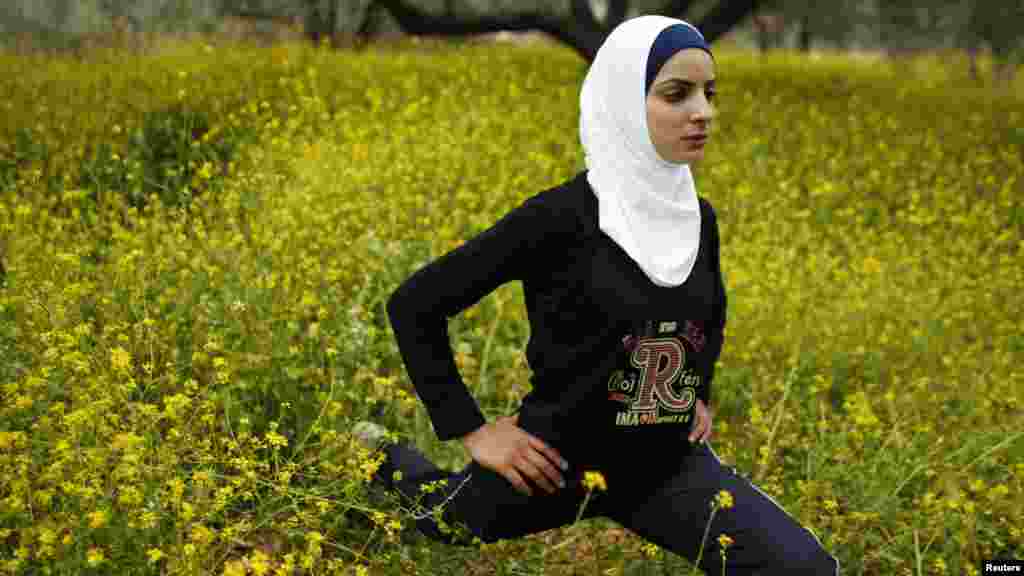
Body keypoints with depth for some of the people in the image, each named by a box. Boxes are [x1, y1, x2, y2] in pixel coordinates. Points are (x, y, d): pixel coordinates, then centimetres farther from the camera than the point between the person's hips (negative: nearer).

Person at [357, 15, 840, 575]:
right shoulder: (561, 218, -20)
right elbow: (413, 305, -14)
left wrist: (698, 394, 13)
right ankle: (383, 454, 54)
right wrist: (470, 431, -12)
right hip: (558, 463, -4)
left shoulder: (697, 219, -1)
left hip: (665, 465, 4)